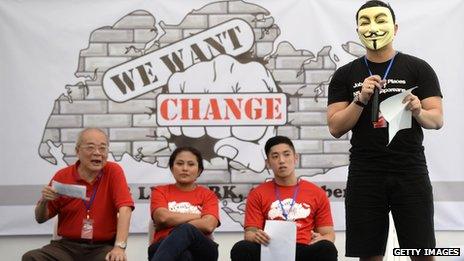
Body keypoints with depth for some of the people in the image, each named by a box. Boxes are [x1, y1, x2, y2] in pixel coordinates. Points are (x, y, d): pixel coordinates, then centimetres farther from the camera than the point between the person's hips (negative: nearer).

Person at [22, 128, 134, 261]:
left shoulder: (114, 171, -1)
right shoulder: (62, 176, 4)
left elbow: (124, 209, -14)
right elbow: (40, 218, 12)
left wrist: (119, 247, -28)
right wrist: (44, 202, -11)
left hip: (103, 247, -2)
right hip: (67, 246, 3)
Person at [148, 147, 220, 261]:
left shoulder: (207, 195, 17)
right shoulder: (160, 191, 18)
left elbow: (208, 225, -5)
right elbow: (163, 217, -5)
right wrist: (198, 216, 2)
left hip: (201, 250, 0)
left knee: (185, 231, -37)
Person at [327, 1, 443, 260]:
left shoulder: (418, 68, 3)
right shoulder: (345, 75, 7)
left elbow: (437, 119, -1)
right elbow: (336, 128, 2)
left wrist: (418, 112, -23)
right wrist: (361, 99, -13)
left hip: (410, 173, -1)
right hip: (364, 175, 1)